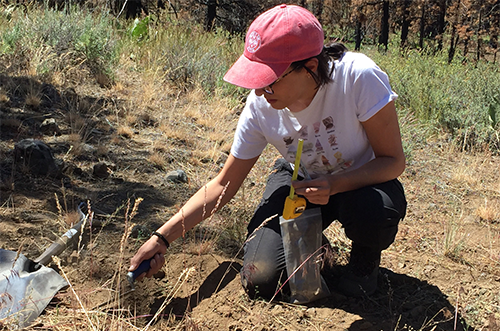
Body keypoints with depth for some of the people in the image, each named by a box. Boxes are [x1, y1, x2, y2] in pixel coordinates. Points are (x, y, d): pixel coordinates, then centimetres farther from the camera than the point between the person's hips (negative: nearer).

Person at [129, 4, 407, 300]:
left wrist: (334, 185, -39)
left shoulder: (358, 77, -32)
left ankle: (365, 259, 0)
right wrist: (162, 238, -18)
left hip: (363, 179, -2)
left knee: (373, 211, -38)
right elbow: (223, 185, -11)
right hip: (299, 180, 2)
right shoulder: (260, 106, -21)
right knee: (260, 282, -14)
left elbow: (394, 160, -22)